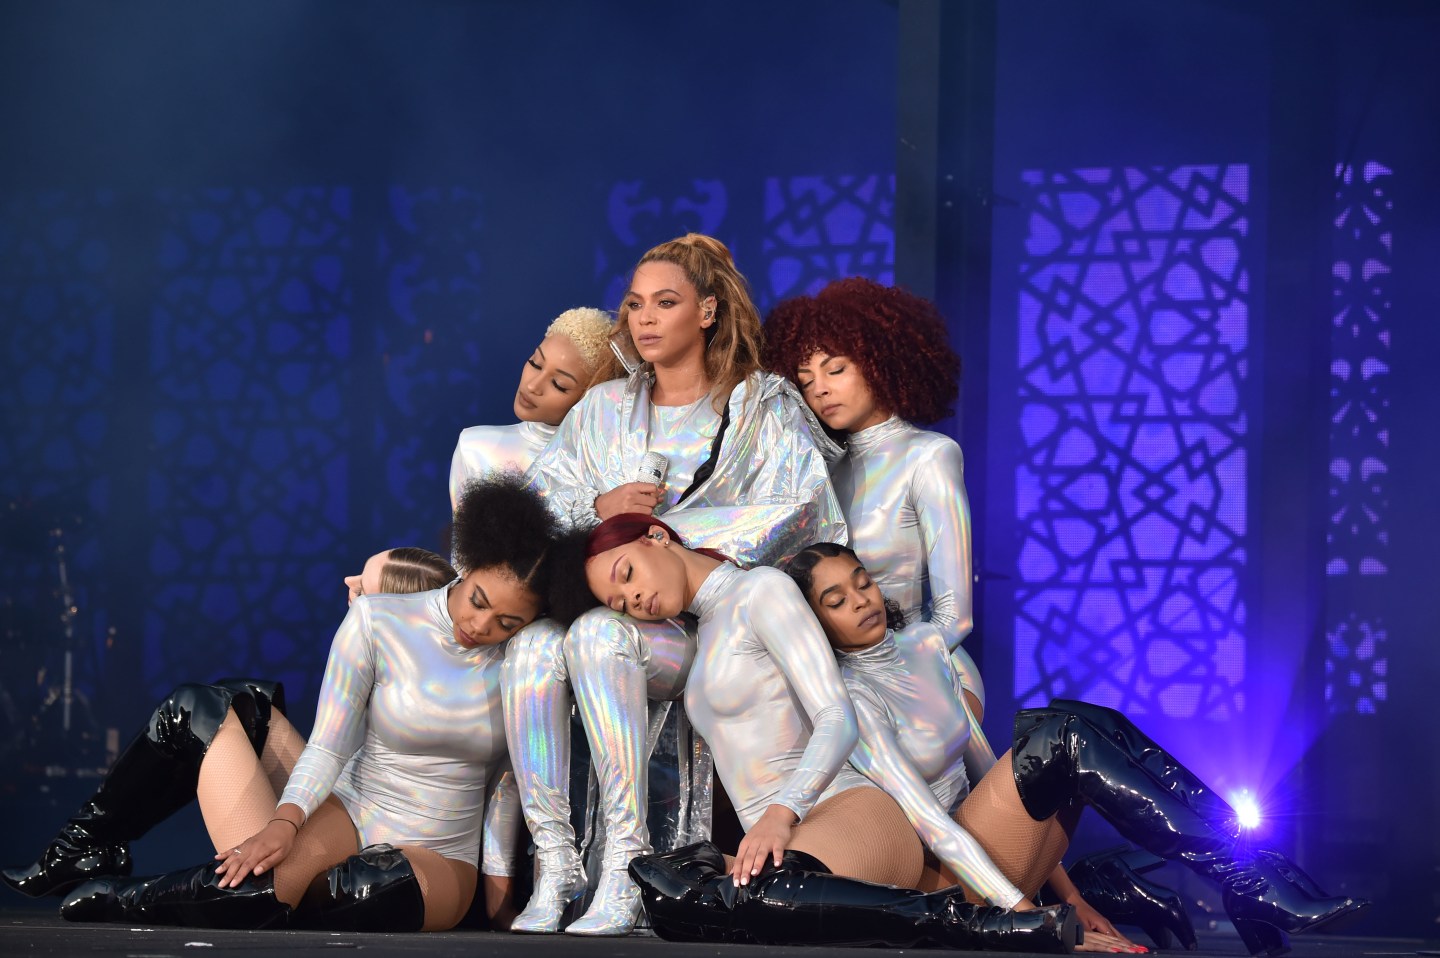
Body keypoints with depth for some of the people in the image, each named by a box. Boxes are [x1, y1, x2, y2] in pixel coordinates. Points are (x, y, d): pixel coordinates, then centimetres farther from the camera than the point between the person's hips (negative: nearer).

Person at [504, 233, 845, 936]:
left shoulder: (763, 405, 9)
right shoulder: (604, 407, 23)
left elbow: (797, 508, -7)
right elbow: (536, 498, 16)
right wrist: (600, 505, -7)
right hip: (607, 601, 4)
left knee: (598, 634, -36)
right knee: (531, 644, -31)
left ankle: (626, 870, -38)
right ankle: (555, 863, -32)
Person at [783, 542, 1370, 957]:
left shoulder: (924, 644, 12)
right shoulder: (852, 695, -12)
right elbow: (924, 817, -19)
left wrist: (1060, 884, 13)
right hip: (940, 876, -7)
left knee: (1095, 728, -15)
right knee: (1059, 736, -26)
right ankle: (1256, 885, -31)